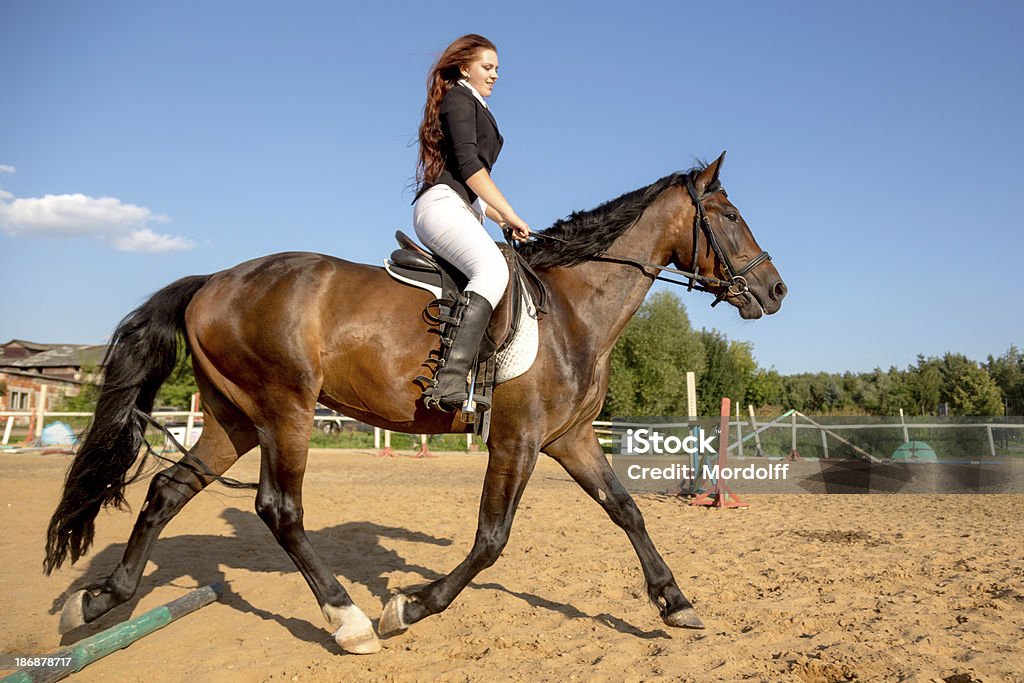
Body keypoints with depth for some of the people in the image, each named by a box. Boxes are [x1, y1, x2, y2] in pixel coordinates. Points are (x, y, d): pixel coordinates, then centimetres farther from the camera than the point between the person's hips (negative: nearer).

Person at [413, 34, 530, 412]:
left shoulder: (476, 109, 33)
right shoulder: (459, 99, 4)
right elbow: (467, 164, -11)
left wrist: (502, 220, 20)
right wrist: (510, 214, -10)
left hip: (461, 211, 11)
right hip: (442, 204, -11)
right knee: (493, 270, -35)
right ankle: (449, 382, -48)